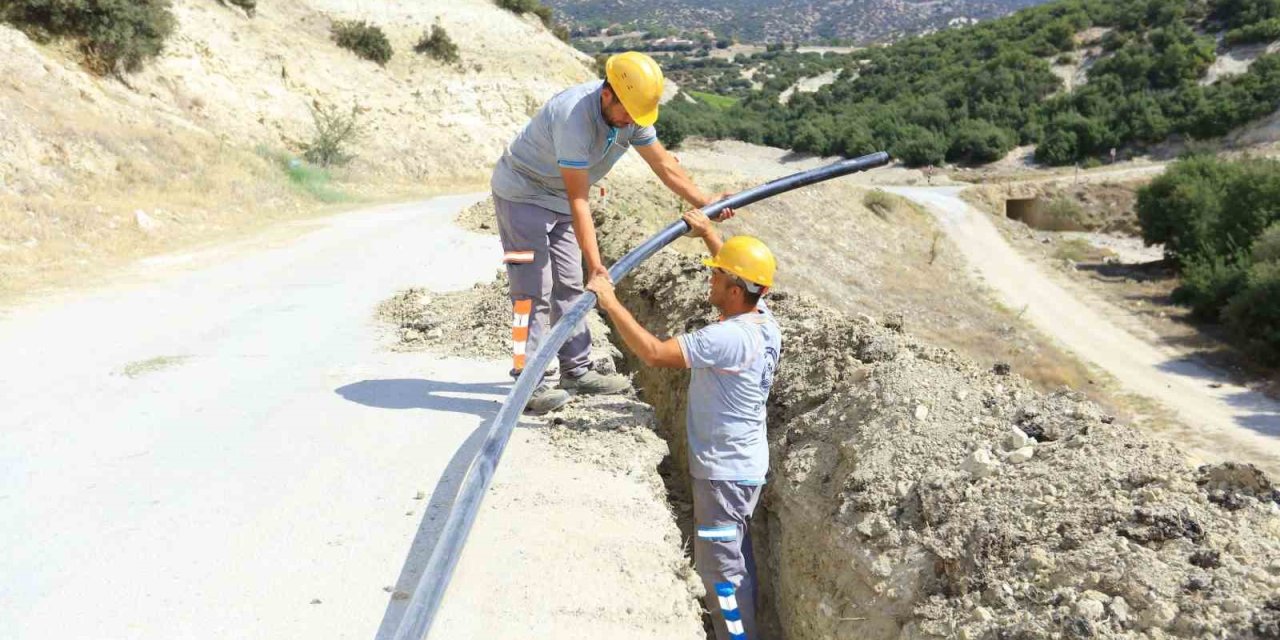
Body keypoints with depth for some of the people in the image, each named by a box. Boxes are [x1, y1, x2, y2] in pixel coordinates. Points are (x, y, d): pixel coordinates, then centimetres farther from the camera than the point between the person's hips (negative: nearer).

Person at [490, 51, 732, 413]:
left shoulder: (632, 115, -10)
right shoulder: (575, 117, -35)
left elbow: (662, 163, 4)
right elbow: (578, 201, -33)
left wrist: (703, 202, 3)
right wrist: (595, 264, -33)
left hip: (557, 197, 9)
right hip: (522, 193, -8)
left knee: (568, 286, 11)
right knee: (534, 291, -12)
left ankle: (576, 372, 20)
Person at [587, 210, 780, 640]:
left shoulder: (730, 337, -30)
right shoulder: (760, 316, -2)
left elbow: (655, 353, -33)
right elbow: (741, 270, 20)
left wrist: (609, 302, -25)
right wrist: (708, 233, 25)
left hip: (725, 471, -10)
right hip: (741, 463, 10)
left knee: (719, 564, 2)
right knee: (734, 557, 23)